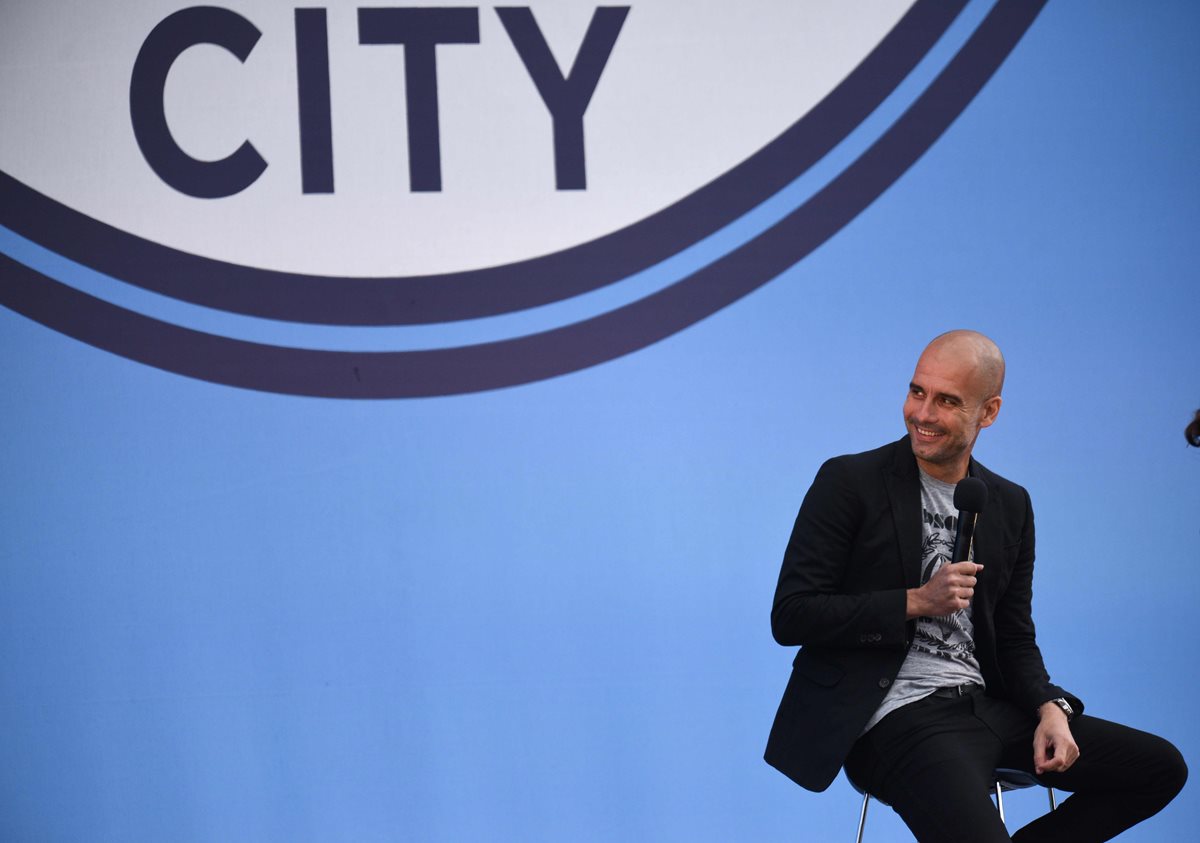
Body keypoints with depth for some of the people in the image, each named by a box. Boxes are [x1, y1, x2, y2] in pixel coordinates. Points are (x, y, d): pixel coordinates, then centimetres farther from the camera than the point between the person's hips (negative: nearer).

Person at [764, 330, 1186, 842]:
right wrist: (917, 602, -15)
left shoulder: (1011, 506, 13)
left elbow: (1015, 639, 17)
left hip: (986, 704, 7)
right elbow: (790, 616, -8)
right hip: (896, 717, -7)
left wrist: (1050, 709, -4)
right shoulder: (849, 483, -3)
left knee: (1161, 766, 1)